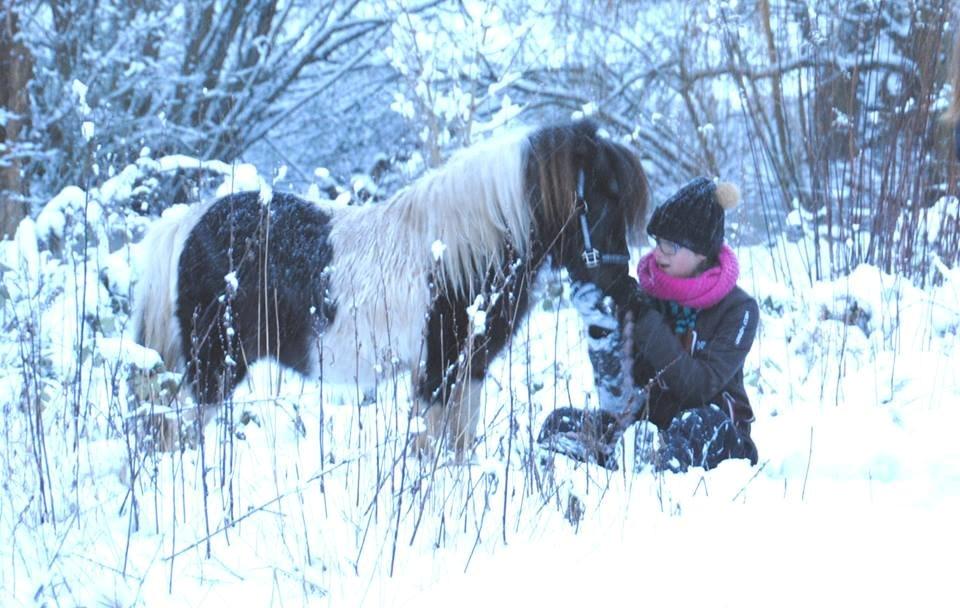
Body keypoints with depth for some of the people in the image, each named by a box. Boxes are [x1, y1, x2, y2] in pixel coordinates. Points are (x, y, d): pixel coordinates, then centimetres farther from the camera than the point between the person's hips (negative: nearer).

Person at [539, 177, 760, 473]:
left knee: (697, 424, -39)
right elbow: (630, 378, 2)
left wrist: (648, 322, -25)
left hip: (720, 440, -4)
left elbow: (700, 386, -21)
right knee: (560, 423, -20)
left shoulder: (739, 309, -7)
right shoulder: (648, 292, 4)